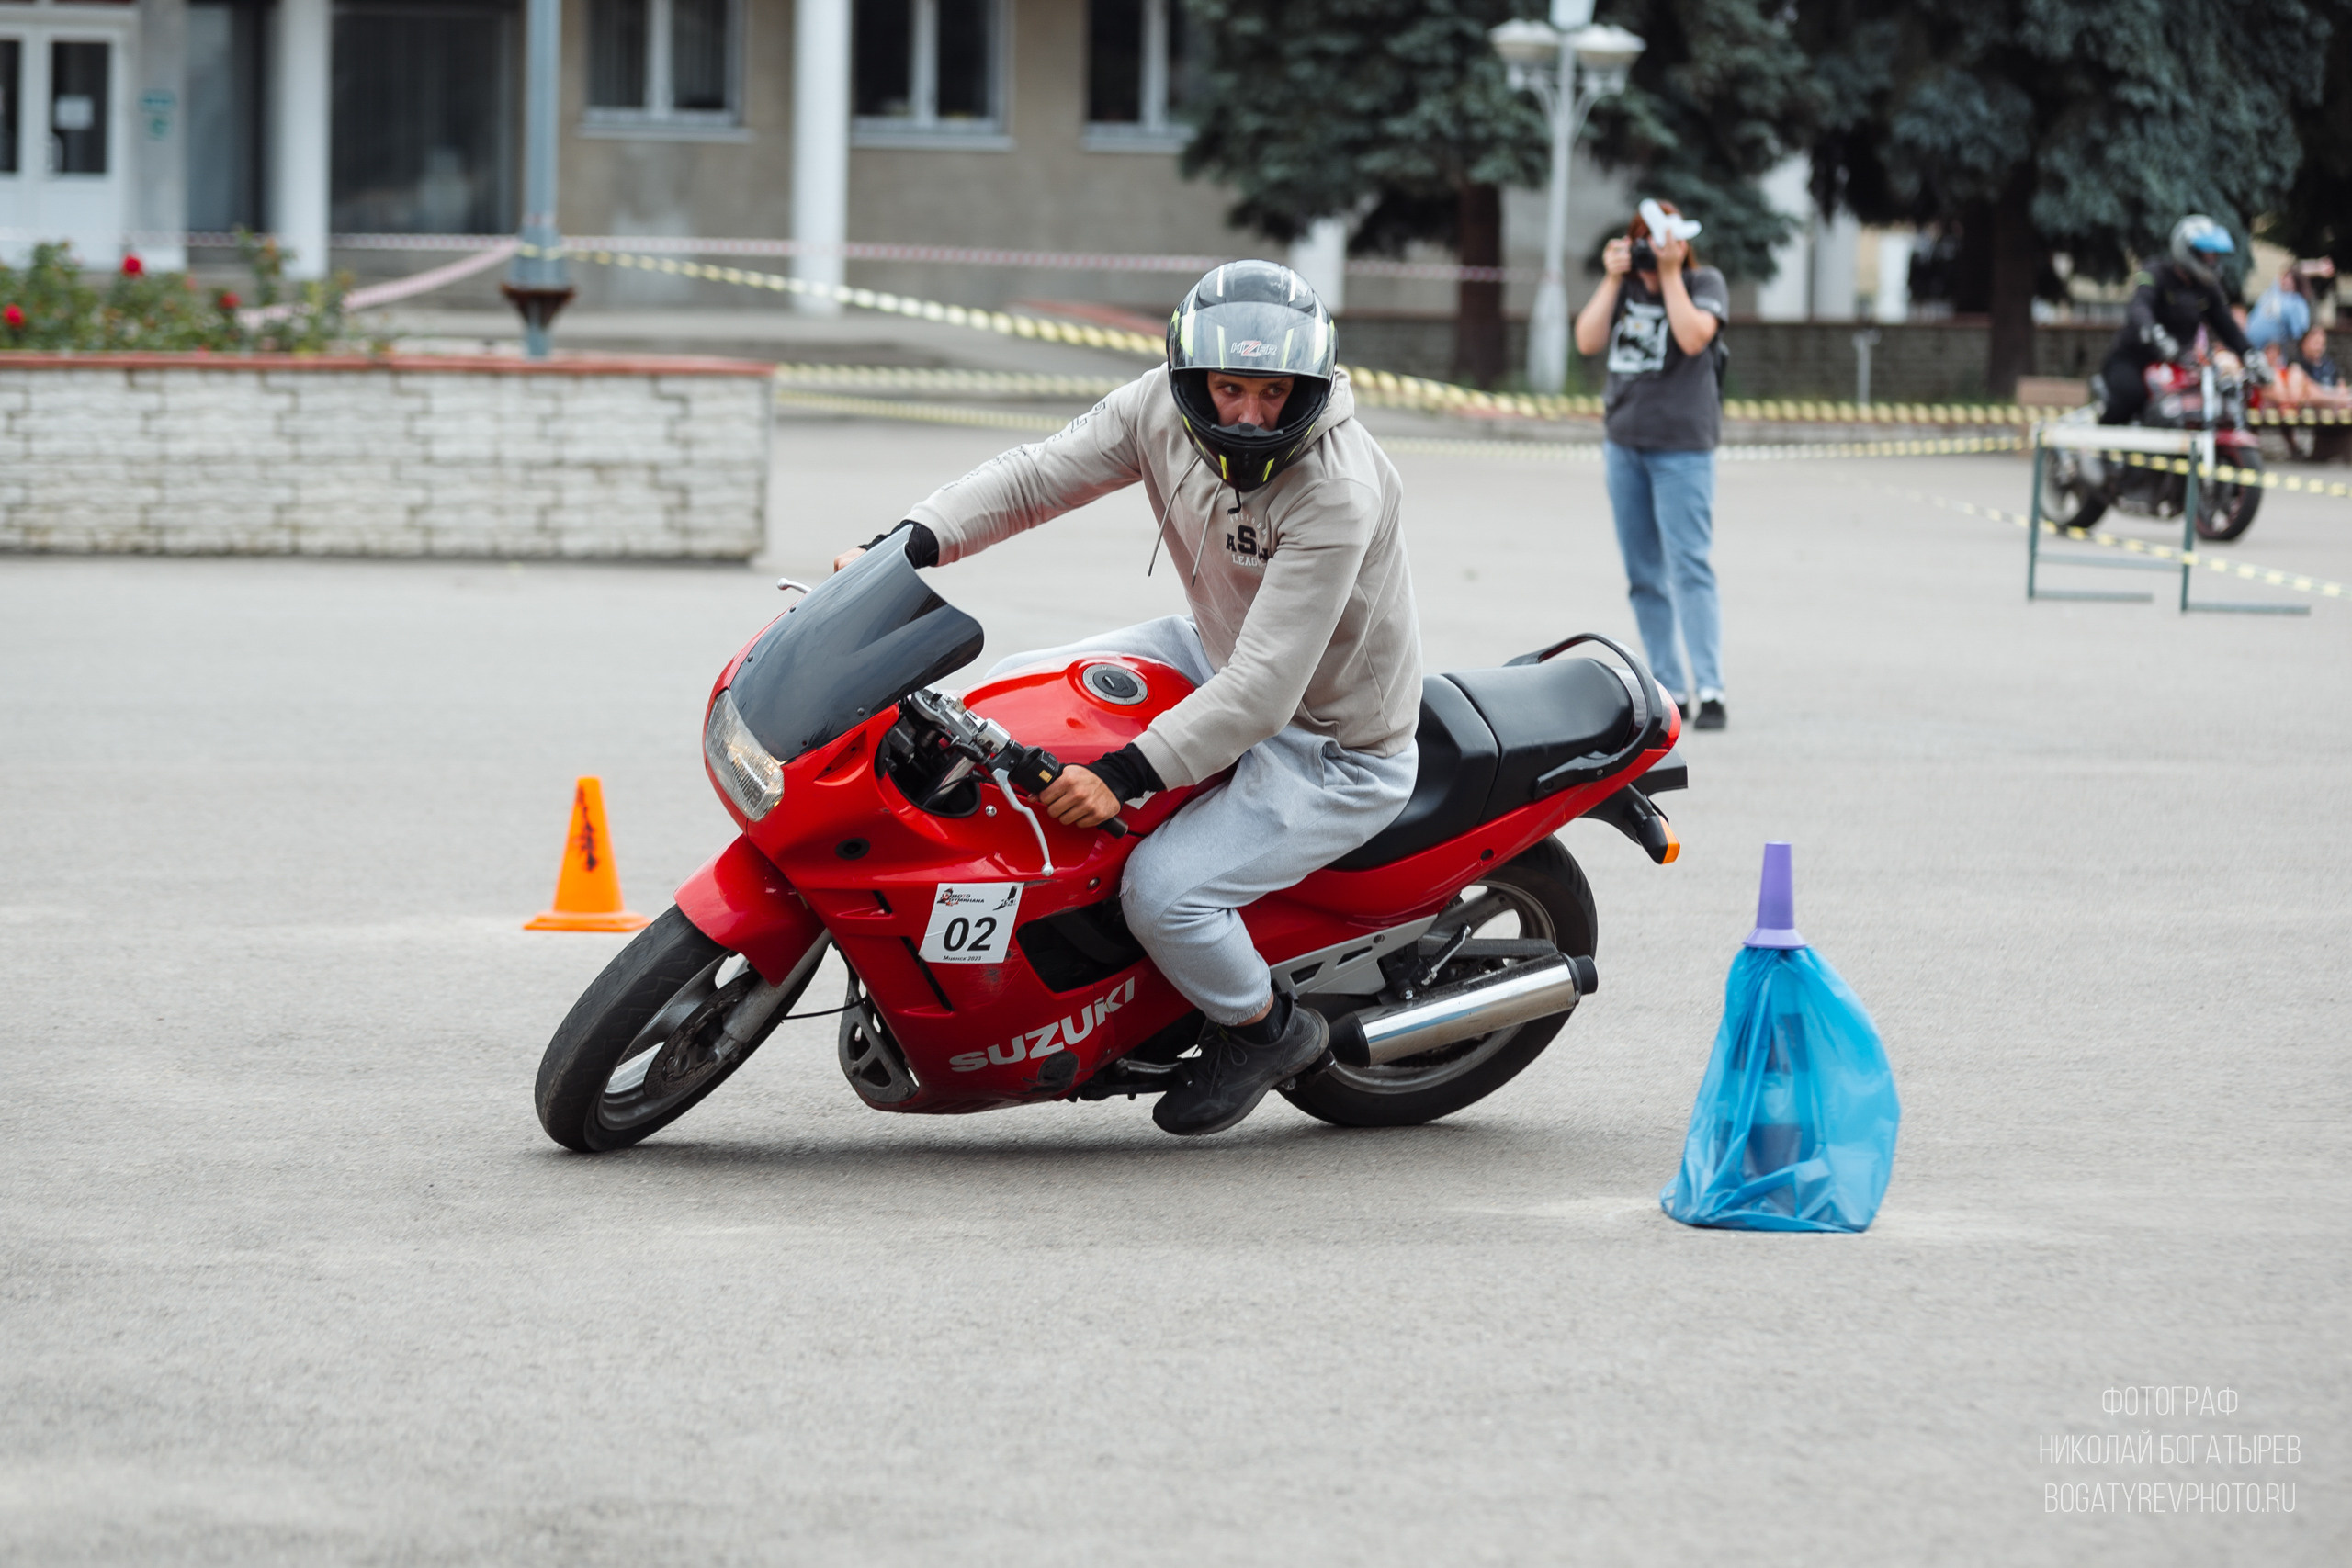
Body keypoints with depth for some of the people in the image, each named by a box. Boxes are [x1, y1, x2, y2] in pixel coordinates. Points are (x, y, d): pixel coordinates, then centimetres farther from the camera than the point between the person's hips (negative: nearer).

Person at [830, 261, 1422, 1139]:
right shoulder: (1162, 408, -13)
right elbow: (1037, 475, -7)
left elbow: (1263, 691, -36)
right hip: (1215, 652, 8)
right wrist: (908, 545, -22)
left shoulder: (1338, 493, -34)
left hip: (1330, 746, -8)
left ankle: (1264, 1029, 6)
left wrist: (1129, 775, -40)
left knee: (1163, 891, -24)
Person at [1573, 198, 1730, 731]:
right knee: (1643, 575, 7)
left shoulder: (1704, 283, -2)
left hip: (1682, 446, -6)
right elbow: (1588, 341, -1)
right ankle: (1668, 687, 12)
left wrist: (1670, 274, -15)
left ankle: (1709, 689, -15)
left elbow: (1693, 336, -19)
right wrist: (1612, 279, -7)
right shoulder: (1624, 285, 10)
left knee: (1688, 566, -13)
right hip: (1624, 442, 6)